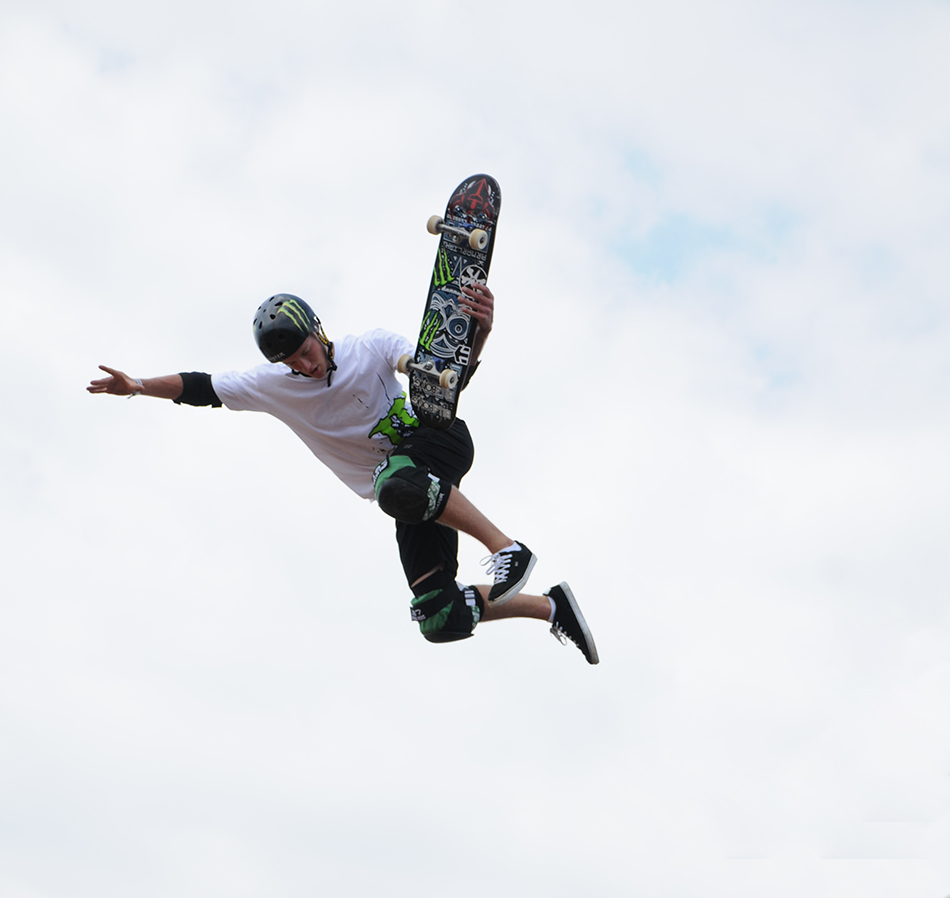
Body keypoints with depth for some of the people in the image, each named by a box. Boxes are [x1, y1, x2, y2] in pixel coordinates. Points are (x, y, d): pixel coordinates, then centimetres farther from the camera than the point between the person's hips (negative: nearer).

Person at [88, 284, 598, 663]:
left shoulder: (373, 349, -9)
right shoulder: (274, 386, 0)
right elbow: (202, 388, 6)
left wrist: (479, 332, -33)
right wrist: (139, 387, -5)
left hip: (435, 442, -4)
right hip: (412, 496, 4)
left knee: (397, 486, -42)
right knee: (440, 621, -9)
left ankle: (506, 547, -31)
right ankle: (550, 606, 10)